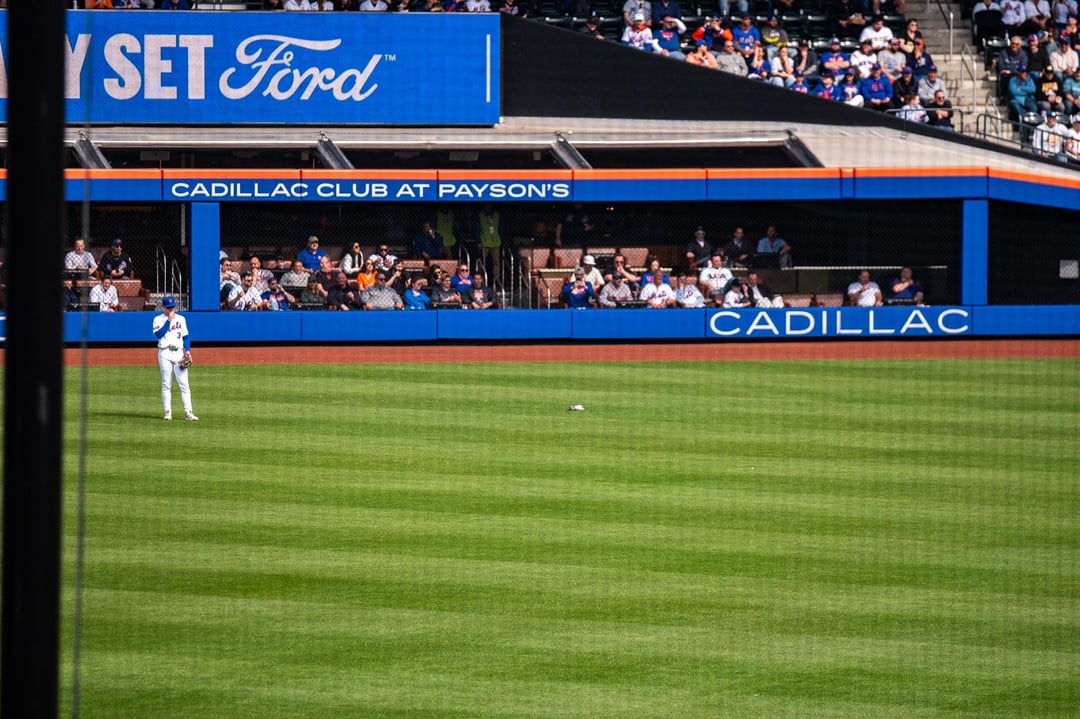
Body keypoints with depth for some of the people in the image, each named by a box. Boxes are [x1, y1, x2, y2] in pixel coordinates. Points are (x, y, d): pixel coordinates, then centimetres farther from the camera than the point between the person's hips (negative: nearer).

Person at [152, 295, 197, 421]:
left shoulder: (181, 319, 14)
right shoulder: (158, 319, 4)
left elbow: (186, 336, 15)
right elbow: (158, 334, -12)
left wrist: (187, 351, 3)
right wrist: (169, 320, -11)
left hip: (179, 353, 2)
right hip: (165, 353, -2)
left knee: (184, 384, -5)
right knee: (166, 384, 1)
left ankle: (188, 412, -7)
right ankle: (168, 412, 5)